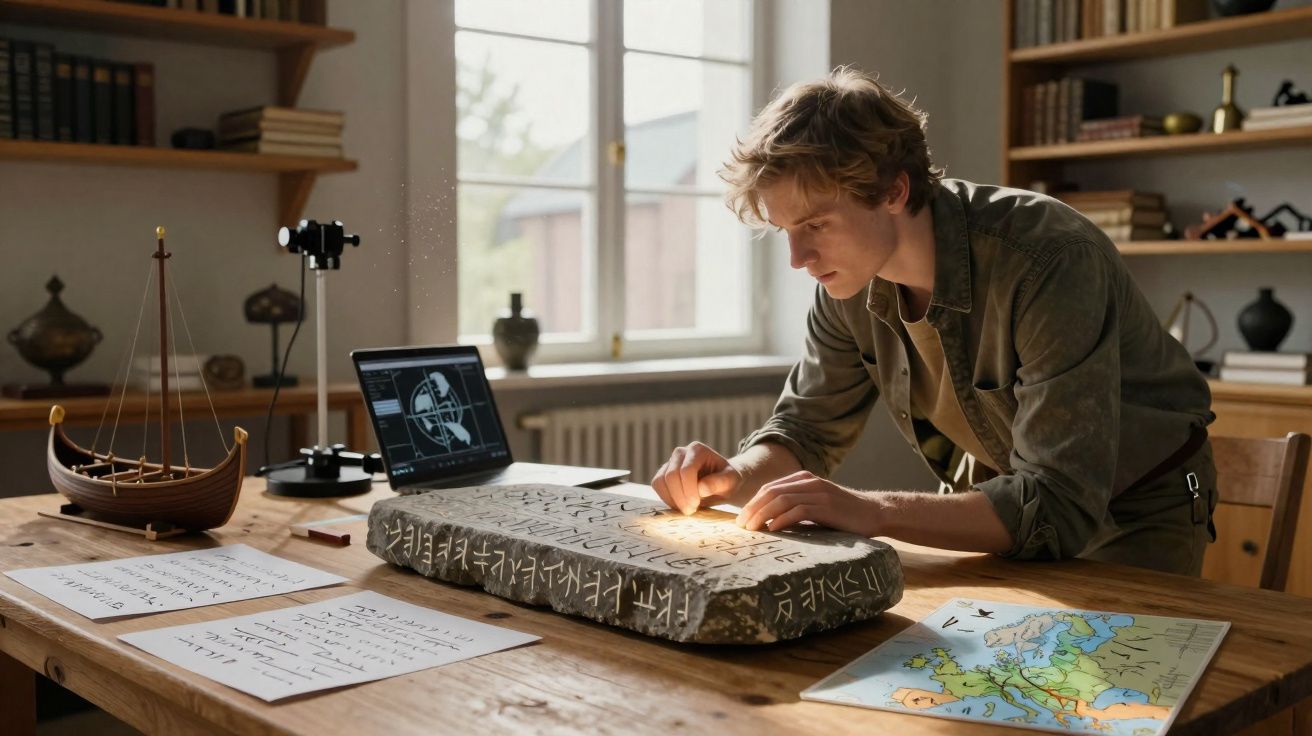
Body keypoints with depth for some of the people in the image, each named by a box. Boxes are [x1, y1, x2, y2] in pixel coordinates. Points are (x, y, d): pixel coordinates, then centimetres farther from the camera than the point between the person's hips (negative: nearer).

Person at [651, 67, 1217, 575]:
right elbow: (807, 428, -2)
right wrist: (734, 478, -24)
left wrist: (871, 511, -46)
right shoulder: (850, 280, -14)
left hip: (1138, 511, -5)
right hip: (1007, 499, 5)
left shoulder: (1050, 260, -34)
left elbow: (1060, 505, -37)